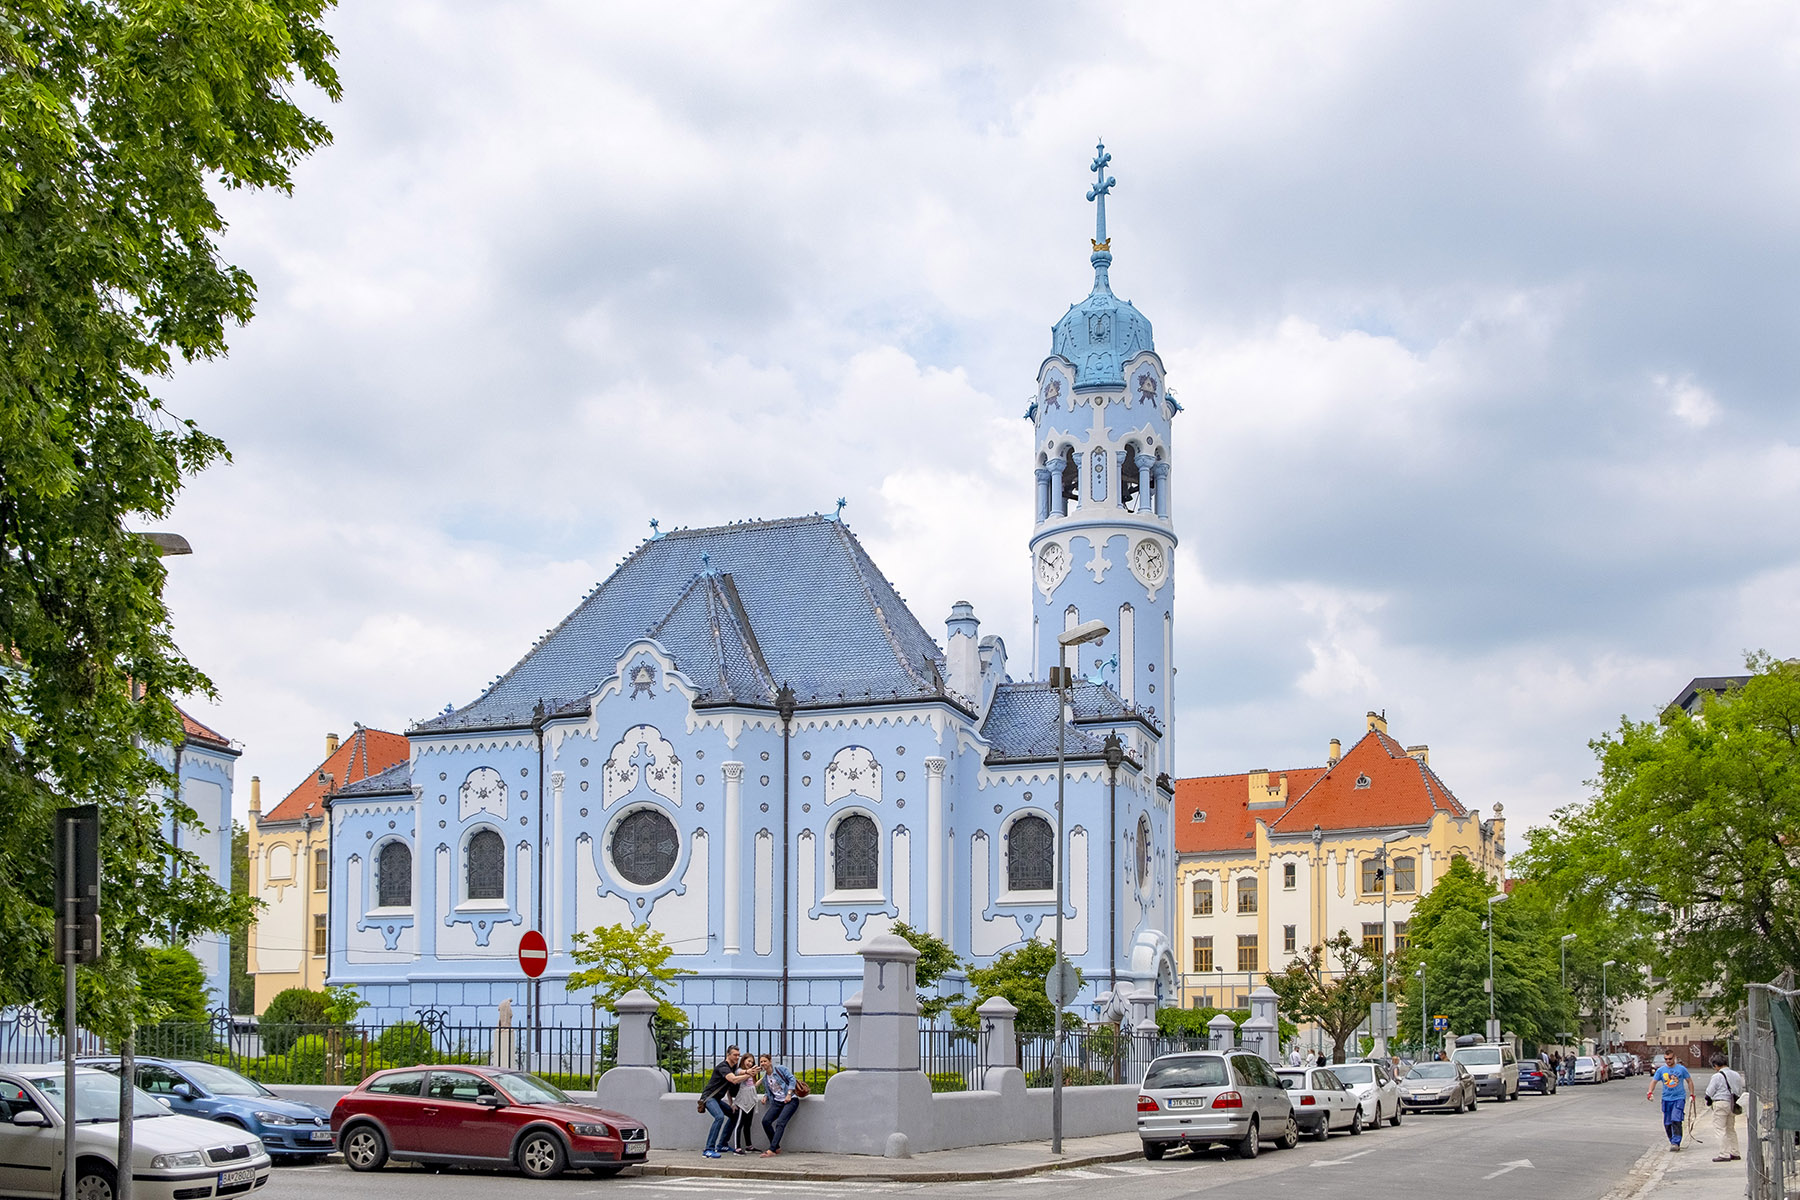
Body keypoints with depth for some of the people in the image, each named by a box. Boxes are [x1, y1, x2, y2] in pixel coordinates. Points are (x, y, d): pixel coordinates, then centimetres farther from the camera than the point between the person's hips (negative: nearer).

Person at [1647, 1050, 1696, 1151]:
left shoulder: (1681, 1069, 1)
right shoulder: (1661, 1070, 5)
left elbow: (1689, 1081, 11)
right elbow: (1654, 1081, 6)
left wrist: (1691, 1094, 7)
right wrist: (1650, 1092, -11)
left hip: (1679, 1098, -3)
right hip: (1666, 1099, 3)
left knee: (1676, 1120, -18)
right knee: (1667, 1123, 5)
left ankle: (1676, 1142, -16)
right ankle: (1673, 1142, 19)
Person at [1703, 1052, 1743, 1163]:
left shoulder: (1717, 1076, -12)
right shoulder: (1736, 1075, 10)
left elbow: (1709, 1093, -8)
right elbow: (1740, 1091, 15)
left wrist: (1709, 1102, 10)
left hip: (1720, 1104, -7)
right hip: (1732, 1104, 7)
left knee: (1721, 1129, -3)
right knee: (1731, 1129, 17)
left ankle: (1724, 1155, -6)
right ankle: (1734, 1153, 20)